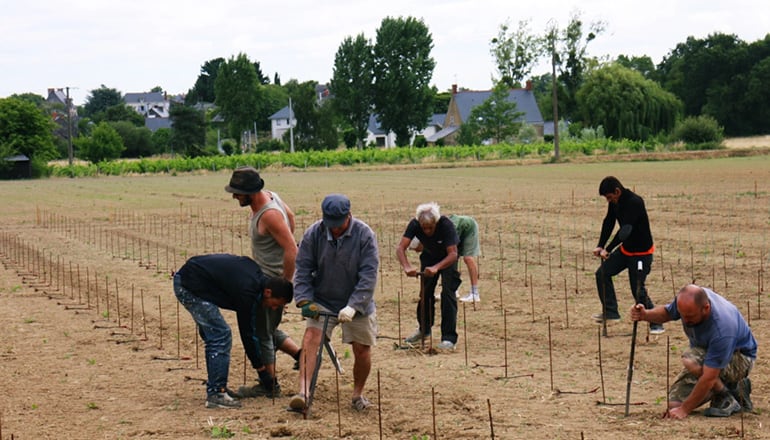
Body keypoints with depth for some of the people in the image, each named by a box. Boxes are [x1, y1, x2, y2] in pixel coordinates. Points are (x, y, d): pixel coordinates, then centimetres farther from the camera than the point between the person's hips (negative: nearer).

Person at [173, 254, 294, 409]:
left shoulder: (257, 274, 3)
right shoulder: (247, 292, -21)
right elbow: (247, 335, -14)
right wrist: (263, 372, -7)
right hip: (191, 286, -10)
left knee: (213, 336, 14)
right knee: (221, 336, -10)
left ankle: (215, 388, 19)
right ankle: (215, 395, -8)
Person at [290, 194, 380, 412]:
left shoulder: (364, 235, -15)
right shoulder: (313, 234, -9)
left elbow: (368, 275, -18)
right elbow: (303, 270, -3)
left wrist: (352, 306, -26)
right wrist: (304, 300, -17)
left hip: (357, 305, -1)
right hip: (322, 302, 1)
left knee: (362, 349, 3)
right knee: (310, 338, -18)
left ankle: (358, 394, 26)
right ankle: (303, 392, -24)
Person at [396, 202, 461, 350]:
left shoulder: (446, 225, -36)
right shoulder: (415, 224, -27)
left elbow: (453, 254, -39)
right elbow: (400, 247, -31)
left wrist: (436, 268, -55)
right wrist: (407, 267, -49)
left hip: (447, 258, -4)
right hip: (429, 256, 4)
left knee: (448, 293, -15)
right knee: (425, 292, 6)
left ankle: (449, 338, -14)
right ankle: (424, 329, 28)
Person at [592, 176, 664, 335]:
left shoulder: (635, 202, -28)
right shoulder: (615, 202, -2)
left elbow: (625, 230, -34)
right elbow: (608, 223, 1)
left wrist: (608, 250, -36)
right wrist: (600, 246, -12)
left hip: (641, 252, -8)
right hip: (626, 249, 8)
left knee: (638, 290, -9)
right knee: (602, 273, 3)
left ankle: (656, 324, 5)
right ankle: (610, 312, 13)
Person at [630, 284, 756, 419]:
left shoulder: (721, 329, -40)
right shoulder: (689, 298, -21)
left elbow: (709, 378, -37)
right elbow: (667, 312, 4)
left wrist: (684, 410, -32)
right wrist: (645, 315, -19)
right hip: (706, 353, 8)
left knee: (690, 359, -36)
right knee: (674, 403, -6)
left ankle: (728, 400, -12)